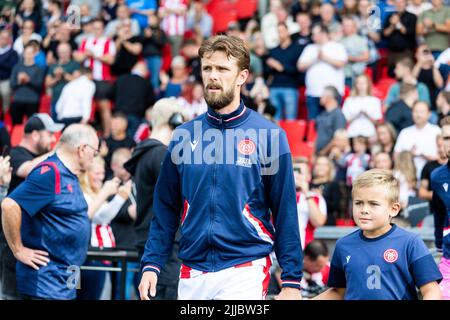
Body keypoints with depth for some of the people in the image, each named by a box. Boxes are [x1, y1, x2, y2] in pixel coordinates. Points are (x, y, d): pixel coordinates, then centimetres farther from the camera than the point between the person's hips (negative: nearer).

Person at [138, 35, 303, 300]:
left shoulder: (269, 136, -2)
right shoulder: (184, 137, 8)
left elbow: (286, 212, -2)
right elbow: (166, 209, 12)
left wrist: (292, 280, -6)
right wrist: (151, 265, 3)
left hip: (245, 271, -4)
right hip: (192, 275, 4)